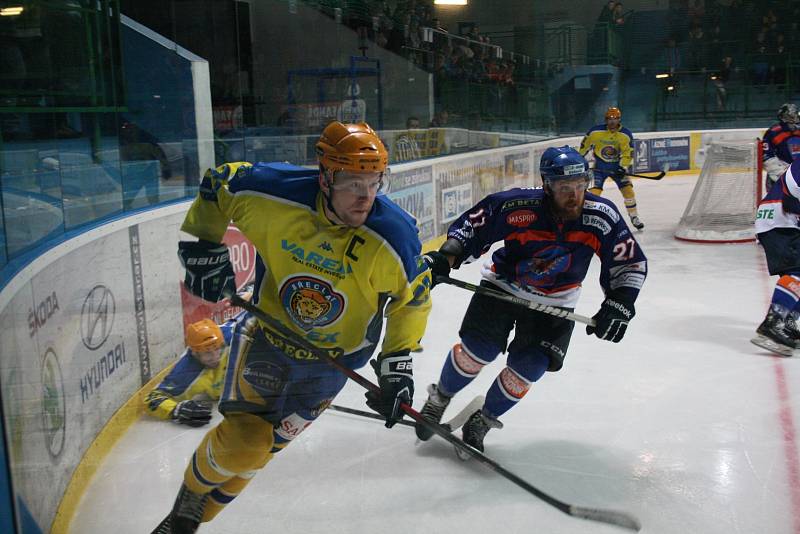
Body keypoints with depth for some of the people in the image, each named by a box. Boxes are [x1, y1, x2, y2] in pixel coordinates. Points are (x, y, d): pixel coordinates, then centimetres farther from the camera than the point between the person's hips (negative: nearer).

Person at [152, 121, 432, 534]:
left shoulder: (393, 238, -25)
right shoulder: (274, 194, -24)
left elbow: (412, 300, -8)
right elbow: (217, 183, -3)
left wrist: (398, 365, -11)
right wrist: (202, 245, -8)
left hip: (334, 356, 1)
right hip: (268, 332, 0)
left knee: (261, 445, 7)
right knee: (242, 436, -9)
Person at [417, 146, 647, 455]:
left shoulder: (602, 217, -22)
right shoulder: (517, 207, -27)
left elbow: (632, 264, -12)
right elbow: (472, 225, -14)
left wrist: (618, 305, -22)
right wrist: (445, 257, -25)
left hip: (554, 301, 2)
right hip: (503, 285, -1)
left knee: (529, 367, -6)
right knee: (479, 349, -10)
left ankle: (484, 419, 21)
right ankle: (440, 398, 20)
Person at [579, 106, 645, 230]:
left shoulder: (626, 134, -11)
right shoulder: (595, 131, -14)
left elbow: (628, 153, -12)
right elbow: (585, 145, 1)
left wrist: (623, 167, -25)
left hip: (618, 165, 1)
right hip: (600, 166, -1)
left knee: (628, 190, -6)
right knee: (594, 192, -13)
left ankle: (634, 217, 9)